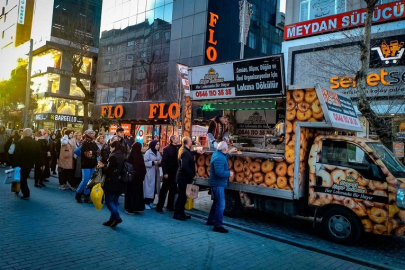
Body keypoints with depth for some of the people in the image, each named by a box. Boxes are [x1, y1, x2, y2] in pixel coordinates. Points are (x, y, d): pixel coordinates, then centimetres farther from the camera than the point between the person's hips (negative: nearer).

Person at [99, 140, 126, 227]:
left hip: (112, 183, -8)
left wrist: (102, 167, 1)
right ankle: (112, 220, 21)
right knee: (114, 201, 15)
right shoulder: (122, 156, 10)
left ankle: (117, 217, -5)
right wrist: (105, 166, 15)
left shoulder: (113, 156, -16)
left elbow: (109, 170, -18)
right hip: (120, 183, 8)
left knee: (108, 201, 3)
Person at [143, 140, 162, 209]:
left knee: (154, 187, 8)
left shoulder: (158, 153, 11)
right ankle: (146, 203, 4)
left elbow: (161, 161, 15)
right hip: (149, 173, -6)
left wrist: (160, 162, -6)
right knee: (149, 188, -4)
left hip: (156, 173, 6)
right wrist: (153, 162, -21)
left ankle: (150, 202, 19)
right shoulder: (148, 152, -8)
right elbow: (145, 163, -13)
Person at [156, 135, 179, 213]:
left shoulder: (178, 148, 5)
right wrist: (165, 173, -17)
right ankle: (159, 207, 11)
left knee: (173, 190, 12)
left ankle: (170, 206, 25)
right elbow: (163, 161, -12)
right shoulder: (167, 149, -9)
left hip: (175, 173, 5)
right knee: (164, 189, 2)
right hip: (168, 173, -5)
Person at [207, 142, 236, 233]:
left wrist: (230, 152, 32)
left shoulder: (217, 153, 6)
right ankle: (218, 225, -2)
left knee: (217, 203, 22)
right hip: (218, 184, -11)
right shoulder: (219, 158, -25)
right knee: (221, 205, -7)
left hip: (217, 183, 11)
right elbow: (219, 173, -32)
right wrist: (229, 173, -17)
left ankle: (210, 220, 33)